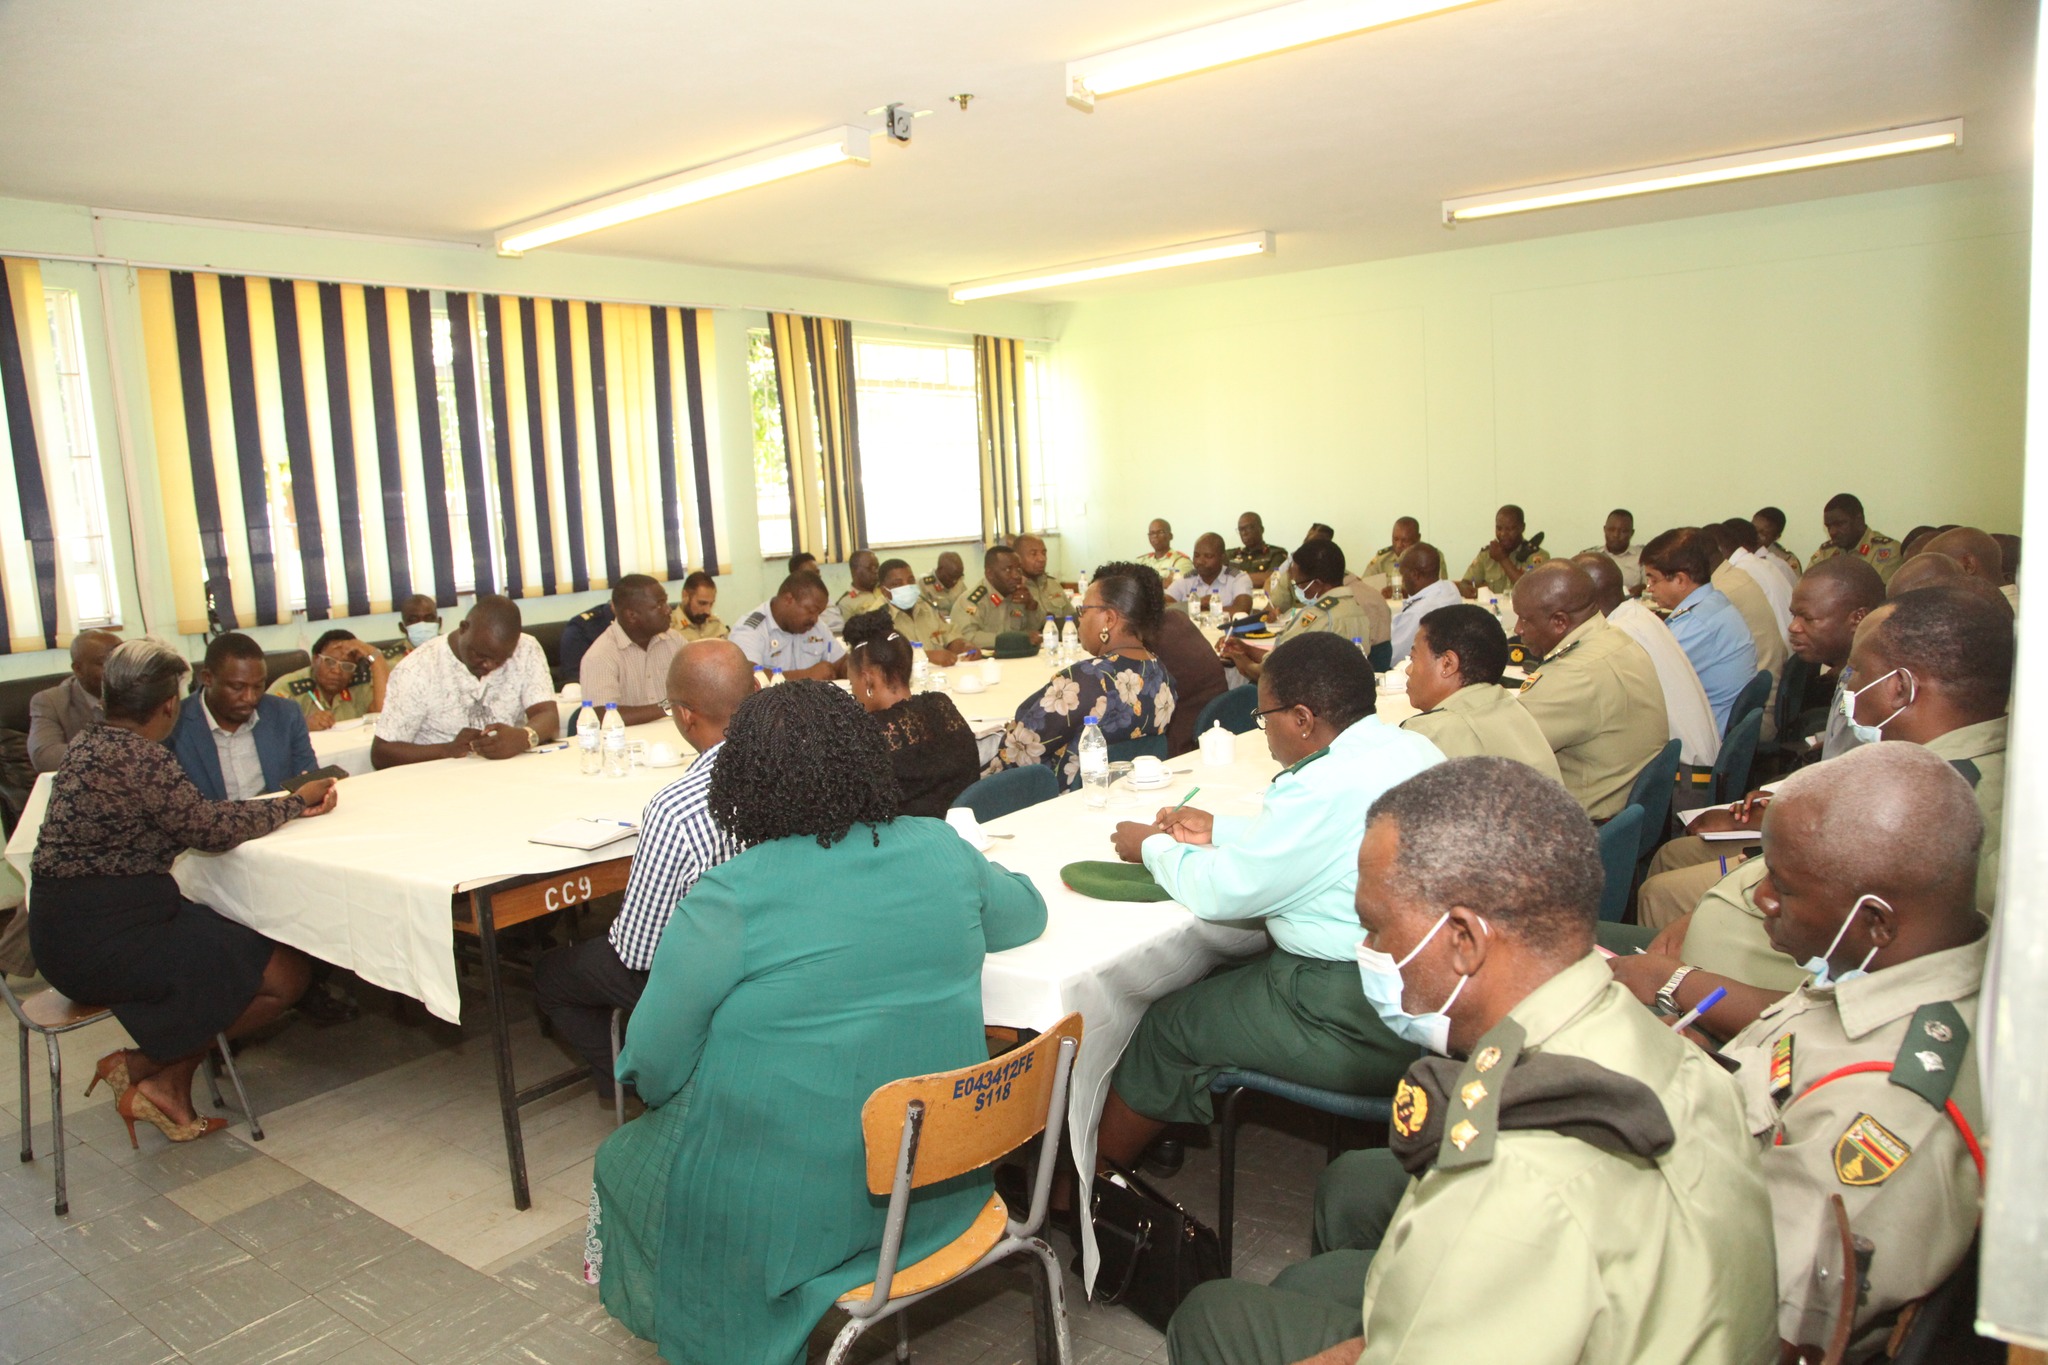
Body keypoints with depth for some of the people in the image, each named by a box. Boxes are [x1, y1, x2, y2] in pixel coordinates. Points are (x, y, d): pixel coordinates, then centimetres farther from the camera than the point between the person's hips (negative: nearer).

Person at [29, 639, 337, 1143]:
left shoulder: (89, 745, 11)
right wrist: (294, 803, -3)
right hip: (107, 938, -10)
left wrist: (286, 805, 11)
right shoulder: (137, 757, -19)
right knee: (282, 978, -8)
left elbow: (186, 817, 12)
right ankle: (142, 1067, 6)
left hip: (72, 930, 10)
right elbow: (211, 827, -17)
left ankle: (170, 1089, 14)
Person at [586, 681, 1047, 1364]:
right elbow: (1026, 912, 12)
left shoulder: (728, 899, -20)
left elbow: (652, 1068, -12)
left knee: (619, 1161, 25)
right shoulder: (940, 850, -7)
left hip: (783, 1211, -5)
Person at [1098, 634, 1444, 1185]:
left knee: (1167, 1025, 8)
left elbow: (1220, 892, -15)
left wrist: (1153, 847, 3)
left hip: (1358, 1024, -9)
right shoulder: (1413, 748, 4)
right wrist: (1219, 829, 18)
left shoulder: (1328, 787, -25)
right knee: (1222, 982, 23)